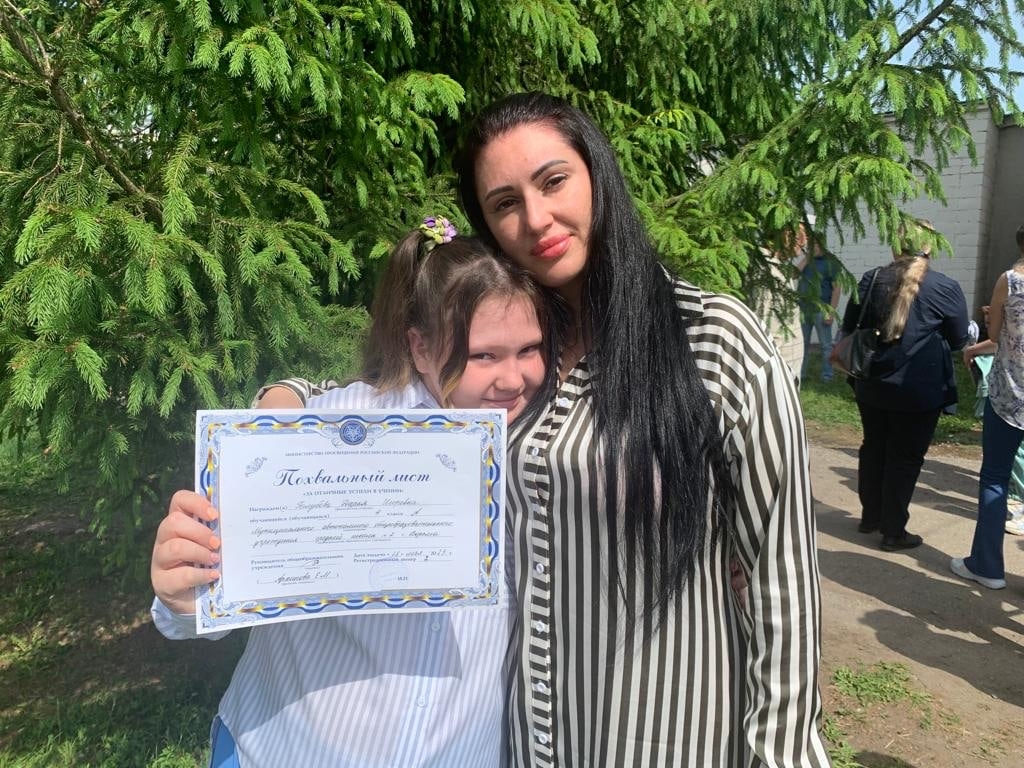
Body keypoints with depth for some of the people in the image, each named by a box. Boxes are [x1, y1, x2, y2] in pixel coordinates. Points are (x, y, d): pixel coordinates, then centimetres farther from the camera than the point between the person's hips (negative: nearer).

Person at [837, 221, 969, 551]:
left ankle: (870, 516, 31)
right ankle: (893, 531, 13)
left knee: (873, 449, 18)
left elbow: (849, 327, 8)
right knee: (904, 458, 6)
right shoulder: (945, 287, -9)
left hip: (871, 385, 4)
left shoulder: (871, 279, 0)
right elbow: (958, 340, 3)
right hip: (919, 391, -4)